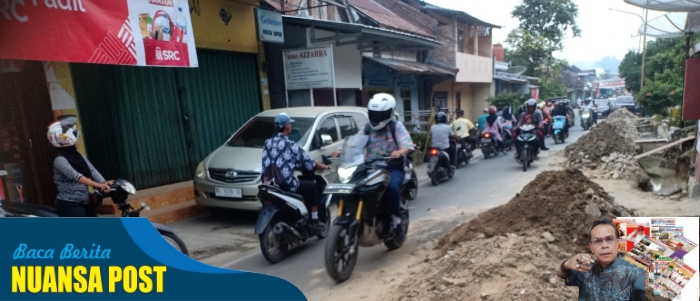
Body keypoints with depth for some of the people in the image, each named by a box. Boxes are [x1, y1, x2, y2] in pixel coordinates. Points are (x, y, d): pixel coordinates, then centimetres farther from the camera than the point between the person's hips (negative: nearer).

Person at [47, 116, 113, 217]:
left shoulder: (78, 156, 12)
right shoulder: (59, 159, -13)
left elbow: (92, 171, -2)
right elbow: (76, 176, -28)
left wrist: (105, 183, -19)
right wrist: (99, 185, -39)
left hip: (84, 202, 8)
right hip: (69, 205, -8)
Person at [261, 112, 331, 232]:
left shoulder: (267, 143, 6)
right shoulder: (292, 146, -8)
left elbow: (265, 165, 8)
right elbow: (309, 164, 0)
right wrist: (324, 167, 17)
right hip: (287, 185, -6)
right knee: (311, 187, 16)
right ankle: (314, 221, 17)